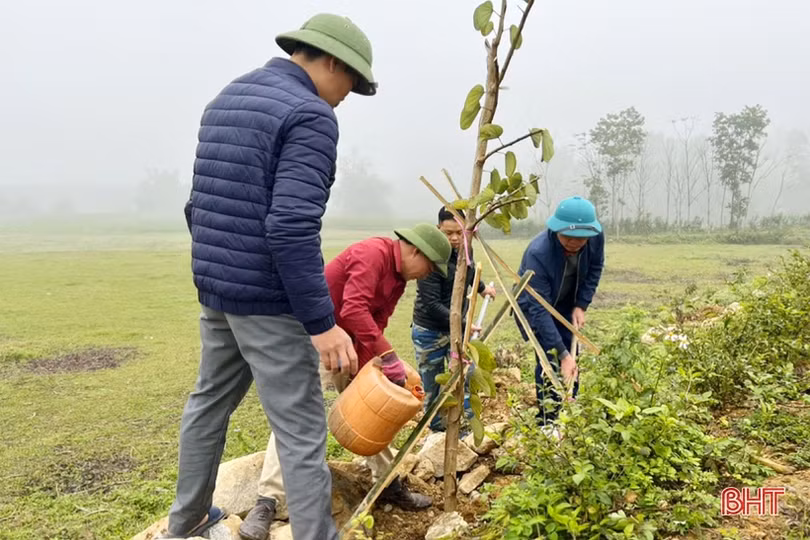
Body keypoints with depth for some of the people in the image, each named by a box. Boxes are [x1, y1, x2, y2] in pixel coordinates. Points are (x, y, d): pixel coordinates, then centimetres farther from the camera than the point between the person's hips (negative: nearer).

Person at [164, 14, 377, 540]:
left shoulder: (226, 99, 13)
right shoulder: (310, 115, -14)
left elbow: (200, 206, 16)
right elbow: (292, 229, -25)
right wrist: (321, 322, -21)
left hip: (215, 291, 9)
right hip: (269, 300, -9)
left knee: (210, 401, 24)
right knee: (301, 431, 0)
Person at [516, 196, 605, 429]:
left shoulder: (595, 237, -26)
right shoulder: (538, 253, -41)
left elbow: (595, 269, -3)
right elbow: (539, 310, -40)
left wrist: (581, 306, -12)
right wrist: (562, 355, -42)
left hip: (565, 304, 5)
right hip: (534, 305, -5)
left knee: (572, 360, 7)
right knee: (550, 359, -12)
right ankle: (548, 424, 4)